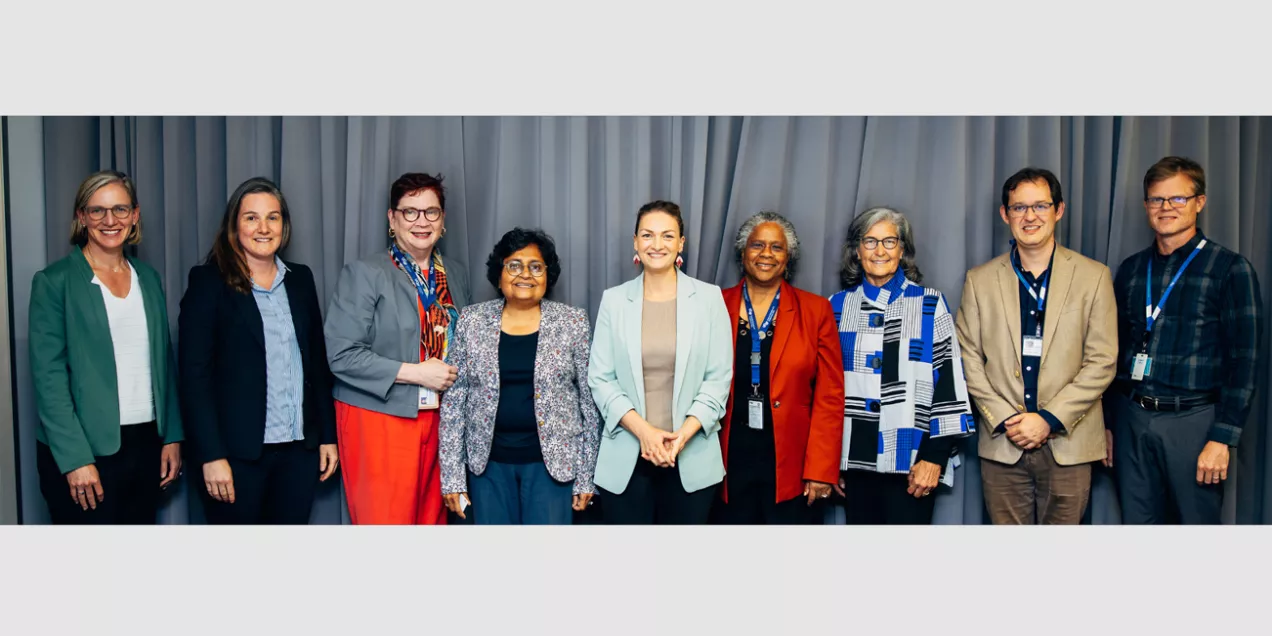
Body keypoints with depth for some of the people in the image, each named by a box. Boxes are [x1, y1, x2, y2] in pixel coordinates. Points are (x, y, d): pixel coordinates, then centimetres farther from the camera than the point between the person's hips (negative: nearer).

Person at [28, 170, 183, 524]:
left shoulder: (148, 278, 10)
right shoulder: (54, 282, -5)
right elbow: (48, 377, -10)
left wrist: (173, 437, 8)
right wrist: (75, 459, -15)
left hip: (147, 444, 5)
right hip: (86, 451, -5)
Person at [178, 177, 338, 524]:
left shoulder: (300, 279, 10)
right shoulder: (208, 282, -3)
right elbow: (194, 374, -8)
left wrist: (327, 435, 9)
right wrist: (211, 456, -13)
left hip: (299, 449, 4)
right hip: (238, 453, -4)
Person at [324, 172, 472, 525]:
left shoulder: (456, 274, 11)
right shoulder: (364, 273, -5)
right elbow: (340, 353, -12)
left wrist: (452, 376, 3)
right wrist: (414, 373, -15)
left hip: (438, 418, 5)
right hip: (380, 419, -5)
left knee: (433, 520, 8)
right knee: (385, 519, -3)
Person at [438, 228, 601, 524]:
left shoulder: (573, 322, -2)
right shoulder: (472, 320, 0)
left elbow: (589, 401, 0)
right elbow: (453, 400, 2)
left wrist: (586, 475, -1)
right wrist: (452, 474, -2)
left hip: (552, 459, -1)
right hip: (488, 460, 1)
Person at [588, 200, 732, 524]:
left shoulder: (709, 297, 2)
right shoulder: (613, 300, 3)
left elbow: (719, 378, -1)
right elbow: (600, 378, 1)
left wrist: (682, 436, -12)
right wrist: (643, 430, -12)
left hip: (692, 458, 0)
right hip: (625, 459, 1)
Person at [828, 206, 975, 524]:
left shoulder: (930, 304, 1)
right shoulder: (838, 306, 8)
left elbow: (948, 378, -3)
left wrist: (935, 455, -9)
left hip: (910, 461, -2)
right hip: (854, 459, 3)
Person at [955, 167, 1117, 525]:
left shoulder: (1094, 276, 3)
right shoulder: (980, 280, 6)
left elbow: (1102, 362, -2)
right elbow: (969, 359, 4)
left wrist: (1050, 420, -10)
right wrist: (1004, 420, -7)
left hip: (1068, 445, -1)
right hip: (1001, 444, 1)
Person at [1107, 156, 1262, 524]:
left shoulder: (1230, 269, -3)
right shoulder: (1131, 269, 10)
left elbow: (1243, 362, -7)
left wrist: (1223, 438, -13)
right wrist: (1106, 424, 10)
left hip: (1193, 420, -4)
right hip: (1131, 418, 4)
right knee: (1136, 524, 10)